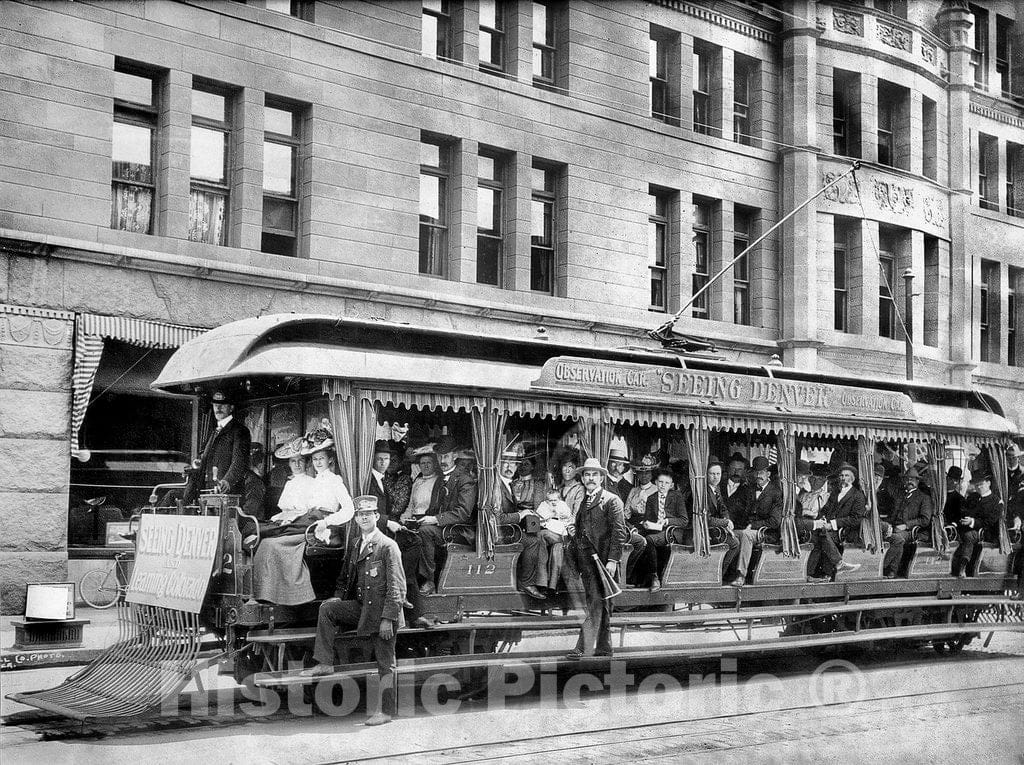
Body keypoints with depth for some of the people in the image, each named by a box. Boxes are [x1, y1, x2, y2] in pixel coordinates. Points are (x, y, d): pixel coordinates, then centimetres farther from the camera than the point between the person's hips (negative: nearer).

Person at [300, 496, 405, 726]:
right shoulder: (355, 547, 12)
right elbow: (345, 580, 24)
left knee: (386, 664, -2)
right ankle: (325, 663, -9)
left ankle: (386, 711, 5)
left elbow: (397, 587, -14)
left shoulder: (388, 547, -10)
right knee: (327, 608, -11)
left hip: (382, 611, -7)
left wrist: (388, 618, -19)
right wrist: (338, 597, 4)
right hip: (359, 606, 7)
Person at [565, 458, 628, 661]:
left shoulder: (611, 500, -4)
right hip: (585, 558, 8)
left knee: (595, 603, -12)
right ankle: (603, 647, 18)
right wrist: (574, 532, 10)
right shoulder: (583, 501, 20)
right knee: (600, 604, 13)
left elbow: (619, 532, -11)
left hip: (603, 558, -8)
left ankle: (583, 647, -18)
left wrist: (612, 560, -18)